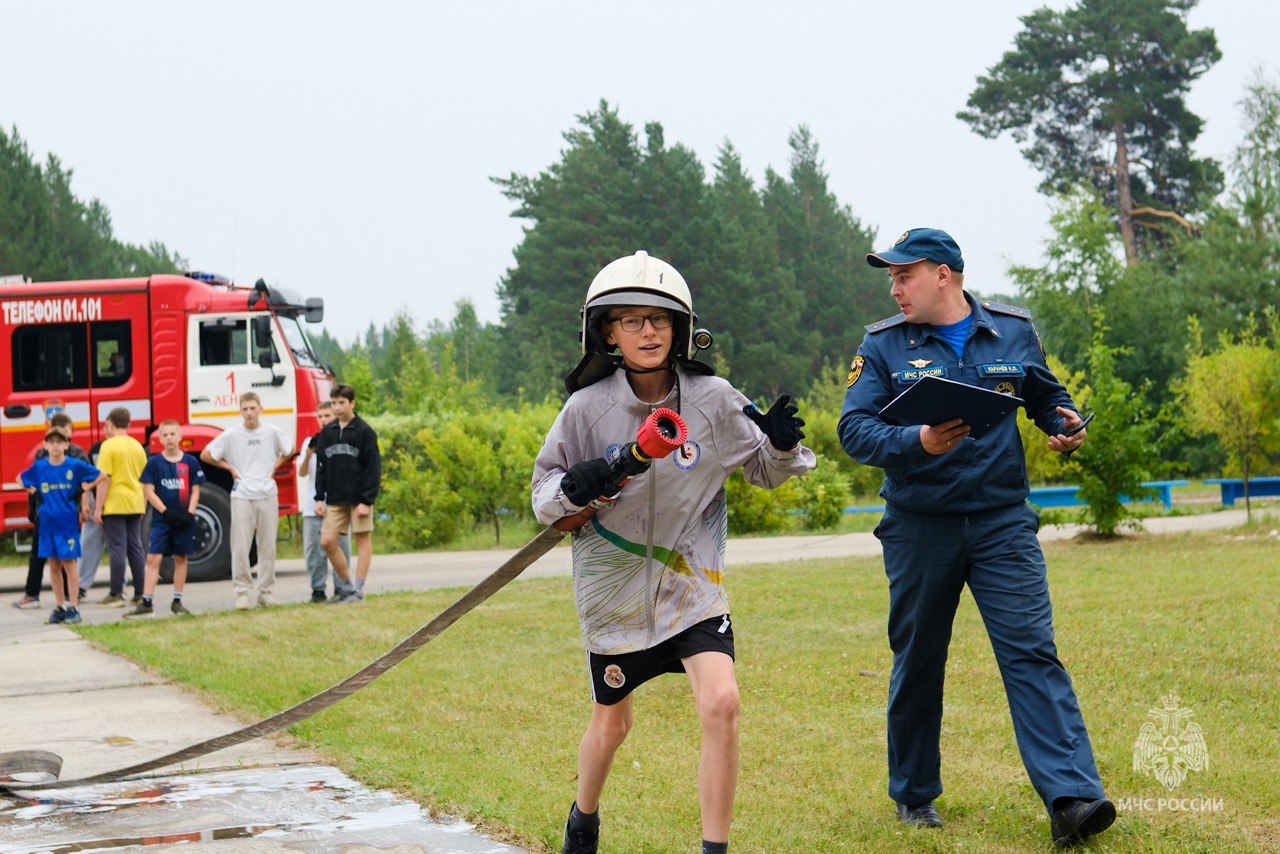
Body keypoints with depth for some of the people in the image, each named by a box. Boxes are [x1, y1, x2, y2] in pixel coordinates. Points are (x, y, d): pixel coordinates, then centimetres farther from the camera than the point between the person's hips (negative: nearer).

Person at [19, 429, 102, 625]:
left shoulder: (75, 465, -5)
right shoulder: (39, 467, 3)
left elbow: (101, 476, 4)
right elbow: (22, 479, 22)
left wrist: (84, 489, -1)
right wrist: (32, 490, 7)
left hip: (68, 522, -3)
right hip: (47, 522, 3)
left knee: (69, 564, -3)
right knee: (54, 566, 8)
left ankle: (74, 608, 0)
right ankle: (60, 607, 16)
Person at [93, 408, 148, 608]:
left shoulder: (109, 446, -9)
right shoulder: (137, 446, 11)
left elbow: (104, 478, -14)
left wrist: (98, 508, -11)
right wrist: (143, 506, 25)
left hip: (115, 504, -6)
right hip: (136, 504, 6)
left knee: (117, 548, -5)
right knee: (136, 547, 9)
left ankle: (116, 595, -4)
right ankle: (140, 594, 9)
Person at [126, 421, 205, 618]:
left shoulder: (190, 462, 2)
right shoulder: (155, 463, -1)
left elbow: (195, 491, 4)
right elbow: (149, 491, -3)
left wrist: (189, 513, -10)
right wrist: (166, 512, -12)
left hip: (184, 519, 1)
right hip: (161, 519, -1)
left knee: (181, 558, 8)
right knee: (153, 558, -8)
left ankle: (177, 601, 17)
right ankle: (147, 602, -9)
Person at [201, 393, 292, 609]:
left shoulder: (272, 432, 3)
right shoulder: (231, 435, -2)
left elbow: (289, 451, 21)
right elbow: (205, 455, 5)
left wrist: (274, 466, 8)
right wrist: (230, 468, 3)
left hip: (267, 496, 2)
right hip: (242, 497, -2)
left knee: (268, 547, 5)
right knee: (240, 548, -6)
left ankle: (265, 591, 13)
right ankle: (242, 591, 0)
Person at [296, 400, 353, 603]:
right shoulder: (310, 442, 10)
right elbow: (302, 473, 6)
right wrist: (308, 456, -13)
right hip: (313, 506, 2)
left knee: (340, 546, 0)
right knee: (314, 548, 1)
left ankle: (341, 588, 6)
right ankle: (317, 589, 7)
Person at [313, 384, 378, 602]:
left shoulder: (365, 432, -5)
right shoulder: (327, 433, 9)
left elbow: (373, 468, -7)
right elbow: (321, 467, 13)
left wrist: (366, 500, -13)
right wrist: (319, 498, 5)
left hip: (358, 498, -5)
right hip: (335, 499, 5)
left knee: (363, 540, 0)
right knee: (327, 541, 0)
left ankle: (358, 590, 4)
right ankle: (346, 586, 12)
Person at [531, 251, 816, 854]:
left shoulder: (714, 400, -9)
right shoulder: (587, 408, -11)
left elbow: (764, 471, 5)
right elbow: (544, 493, -2)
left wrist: (782, 445, -18)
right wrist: (571, 489, -26)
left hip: (692, 583, 0)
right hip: (614, 586, 0)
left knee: (721, 703, -20)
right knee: (612, 721, 16)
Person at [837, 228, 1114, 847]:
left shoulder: (1013, 332, 6)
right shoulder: (882, 345, 1)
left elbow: (1047, 396, 22)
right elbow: (855, 429, -10)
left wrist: (1066, 423, -1)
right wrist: (918, 441, -28)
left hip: (1002, 523, 0)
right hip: (918, 530, 0)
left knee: (1031, 654, -10)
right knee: (917, 663, 9)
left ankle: (1071, 797, -18)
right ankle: (914, 796, 25)